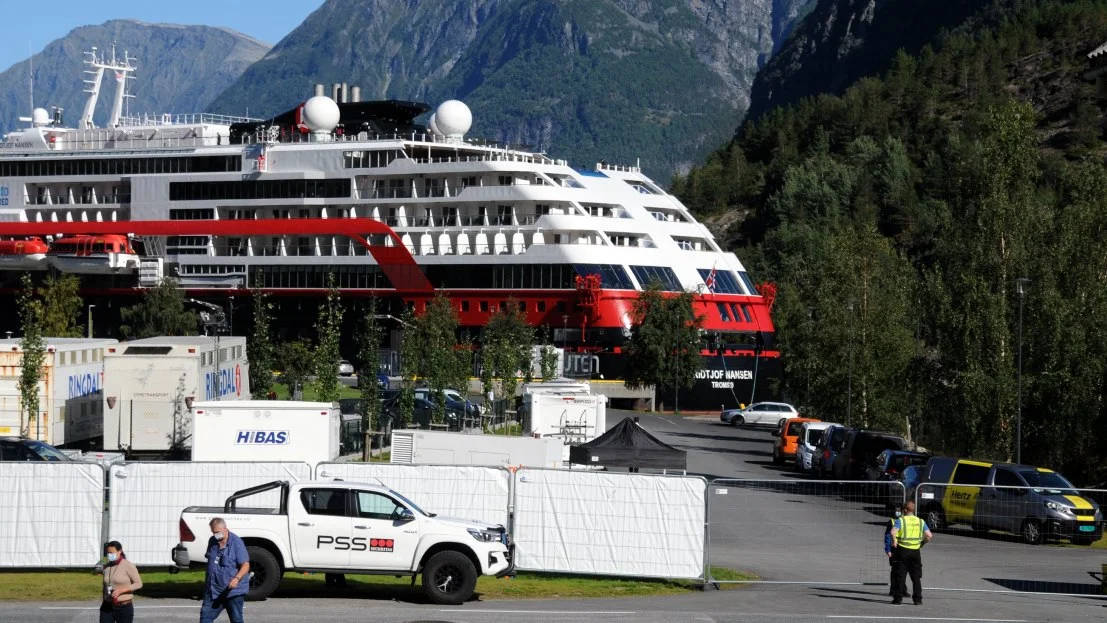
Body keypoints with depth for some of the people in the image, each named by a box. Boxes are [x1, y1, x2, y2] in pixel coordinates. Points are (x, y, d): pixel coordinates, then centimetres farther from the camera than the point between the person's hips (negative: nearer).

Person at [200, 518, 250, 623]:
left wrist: (236, 579, -33)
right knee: (205, 615, 3)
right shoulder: (212, 541, 8)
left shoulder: (237, 542, -13)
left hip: (233, 591, -6)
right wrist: (206, 581, 21)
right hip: (213, 590, 6)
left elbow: (245, 565, -16)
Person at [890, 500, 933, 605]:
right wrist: (922, 544, 11)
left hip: (902, 550, -3)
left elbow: (893, 532, -23)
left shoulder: (900, 520, -5)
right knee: (916, 577, 8)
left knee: (900, 576, 5)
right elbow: (929, 536, -3)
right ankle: (918, 599, 5)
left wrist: (894, 541, -7)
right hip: (915, 551, 3)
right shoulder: (920, 521, 6)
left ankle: (898, 598, 5)